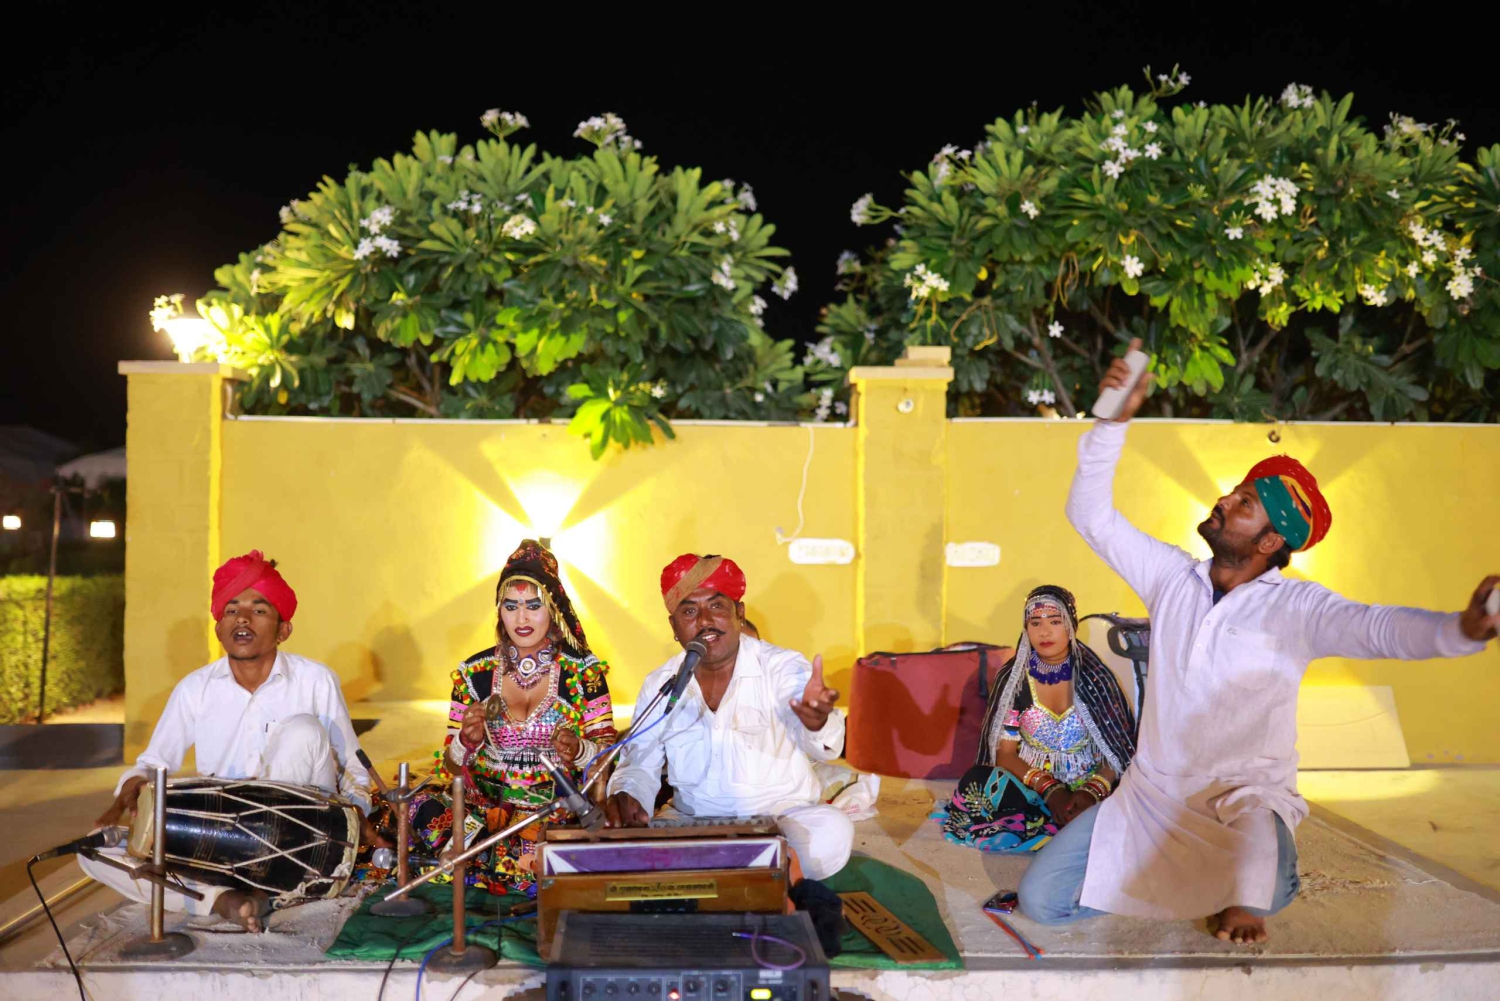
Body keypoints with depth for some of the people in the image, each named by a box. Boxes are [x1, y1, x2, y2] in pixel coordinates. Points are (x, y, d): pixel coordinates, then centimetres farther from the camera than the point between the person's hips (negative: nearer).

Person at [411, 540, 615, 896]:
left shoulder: (583, 671, 1)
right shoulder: (474, 673, 4)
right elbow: (451, 764, 7)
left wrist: (578, 750, -21)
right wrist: (467, 741, -16)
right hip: (487, 805, 2)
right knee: (424, 810, -29)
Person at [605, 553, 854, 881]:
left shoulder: (785, 667, -10)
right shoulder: (658, 685, 3)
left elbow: (822, 747, -26)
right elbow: (640, 765, 9)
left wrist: (817, 722, -52)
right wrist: (626, 796, -17)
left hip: (784, 814, -3)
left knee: (830, 833, -33)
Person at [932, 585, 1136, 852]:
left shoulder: (1094, 677, -2)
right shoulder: (1013, 678, -1)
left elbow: (1119, 751, -3)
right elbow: (1005, 753, -3)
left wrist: (1093, 791, -22)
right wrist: (1050, 789, -19)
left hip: (1087, 788, -1)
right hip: (1029, 786, 1)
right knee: (975, 782, -31)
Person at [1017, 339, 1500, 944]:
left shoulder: (1295, 608, -10)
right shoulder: (1171, 577, 2)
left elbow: (1378, 628, -26)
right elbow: (1091, 515, 1)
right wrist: (1115, 422, -10)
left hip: (1245, 800, -3)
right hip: (1152, 795, 4)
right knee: (1039, 900, -7)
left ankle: (1249, 887, 4)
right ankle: (1186, 879, 17)